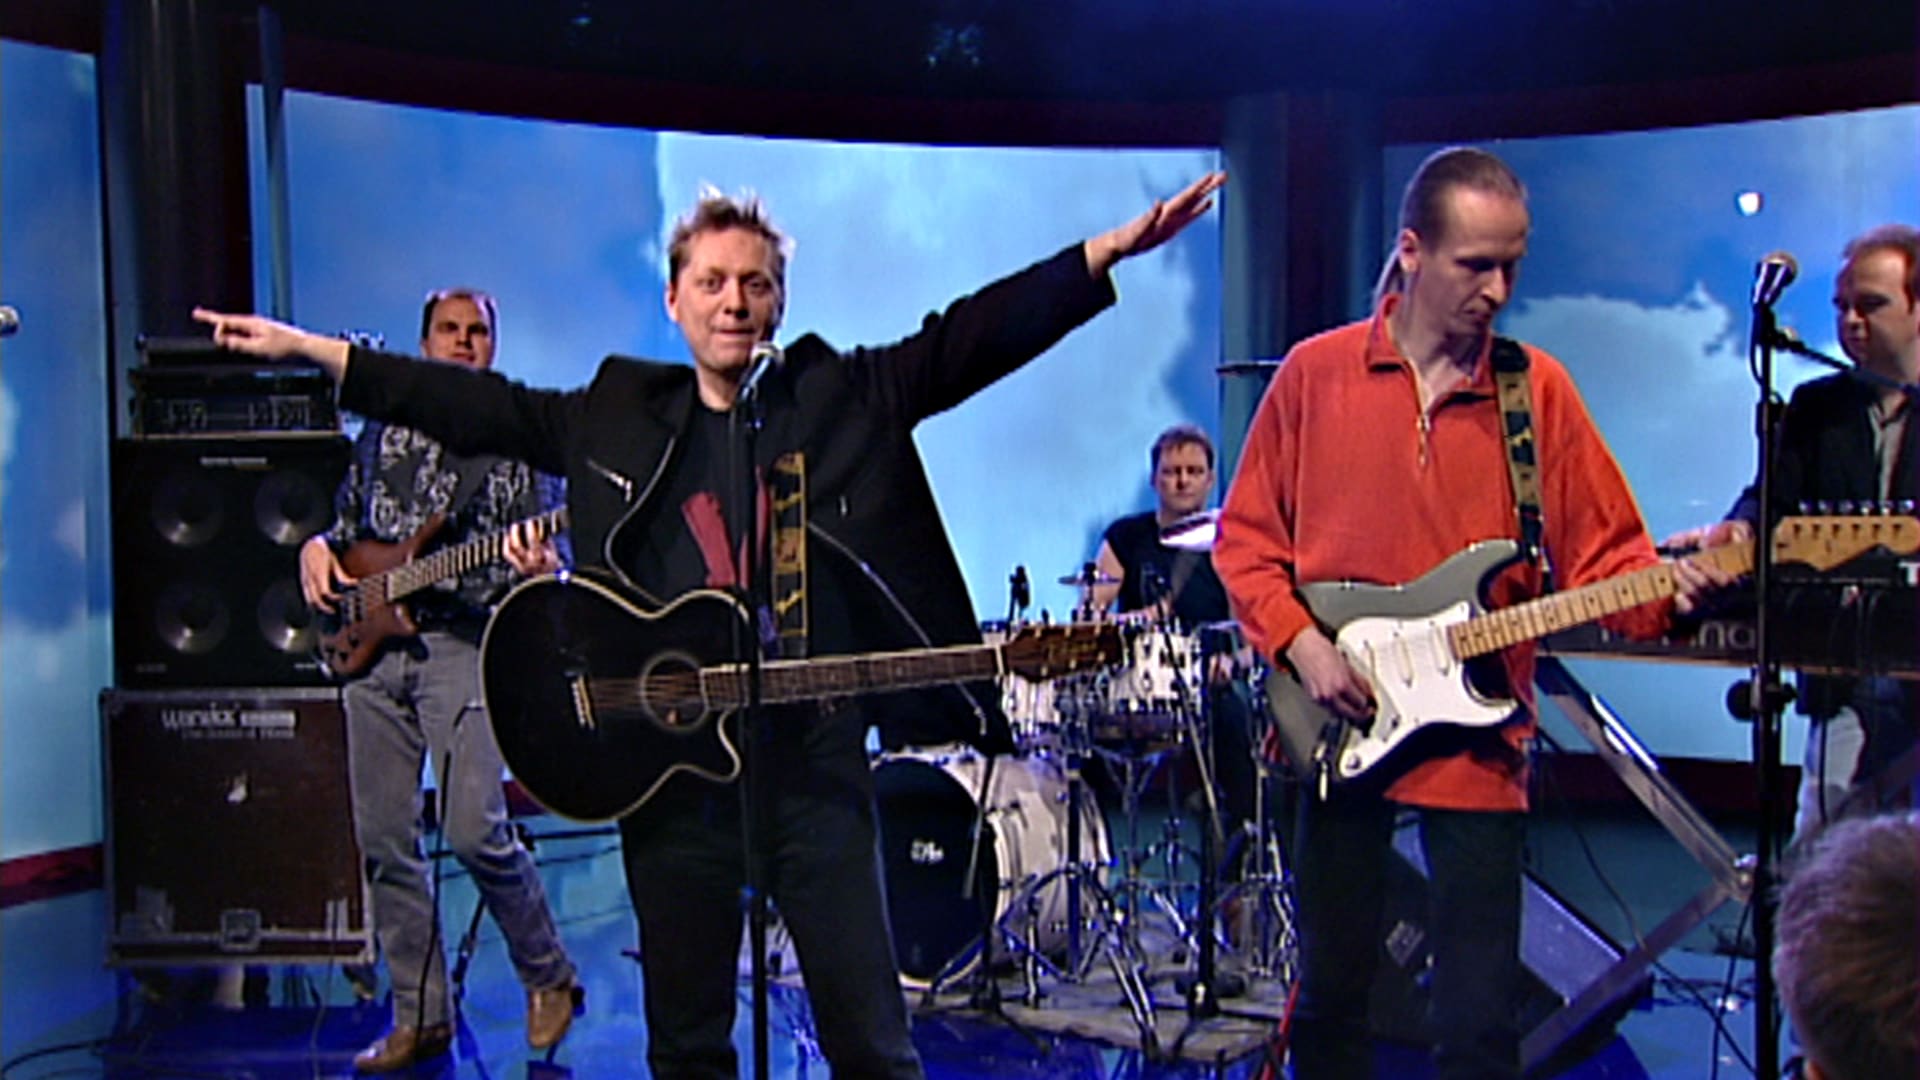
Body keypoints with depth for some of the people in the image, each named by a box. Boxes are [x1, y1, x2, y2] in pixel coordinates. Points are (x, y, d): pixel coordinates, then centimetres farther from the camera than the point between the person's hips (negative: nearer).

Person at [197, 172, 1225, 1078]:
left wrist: (1113, 247, -13)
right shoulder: (616, 416, 10)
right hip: (669, 766, 3)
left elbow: (973, 334, -3)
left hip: (814, 757, -2)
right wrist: (304, 347, 13)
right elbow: (476, 405, 14)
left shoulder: (844, 395, 4)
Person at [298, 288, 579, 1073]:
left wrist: (539, 568, -22)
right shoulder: (382, 433, 18)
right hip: (372, 648, 5)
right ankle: (419, 1016, 16)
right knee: (383, 842, 5)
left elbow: (543, 551, 0)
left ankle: (548, 979, 8)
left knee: (475, 830, -15)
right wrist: (317, 550, 5)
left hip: (463, 644, -5)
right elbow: (344, 525, 26)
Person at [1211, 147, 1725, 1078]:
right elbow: (1244, 537, 3)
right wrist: (1299, 642, -10)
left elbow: (1602, 555, 0)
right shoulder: (1315, 373, 0)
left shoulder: (1537, 389, 0)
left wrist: (1669, 587, -20)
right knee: (1329, 994, 15)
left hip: (1477, 737, 0)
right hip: (1339, 730, 1)